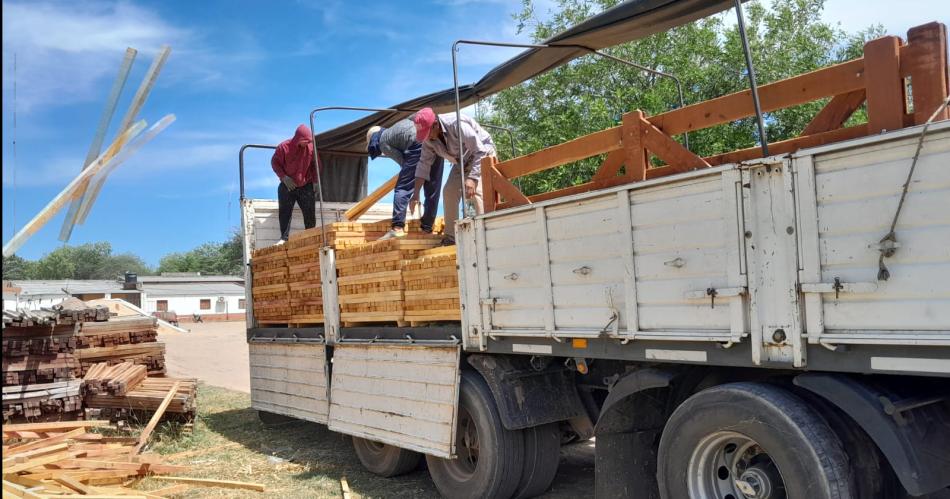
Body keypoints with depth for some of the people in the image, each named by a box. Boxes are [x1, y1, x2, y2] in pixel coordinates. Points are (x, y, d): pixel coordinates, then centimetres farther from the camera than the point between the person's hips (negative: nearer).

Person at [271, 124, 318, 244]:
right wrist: (283, 177, -14)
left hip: (306, 186, 1)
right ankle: (284, 238, -4)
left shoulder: (311, 147, -7)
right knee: (285, 212, -6)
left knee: (310, 214, -2)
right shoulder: (284, 147, -14)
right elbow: (275, 162, -2)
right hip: (287, 186, -1)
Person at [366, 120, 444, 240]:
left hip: (419, 144, -7)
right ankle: (427, 228, 16)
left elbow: (402, 160, 6)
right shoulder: (394, 130, 36)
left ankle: (398, 228, -6)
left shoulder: (383, 142, 13)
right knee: (432, 189, 12)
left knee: (403, 188, 0)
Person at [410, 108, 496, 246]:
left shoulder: (457, 124, -35)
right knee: (449, 192, -2)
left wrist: (472, 178, -45)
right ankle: (450, 236, 4)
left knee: (476, 191, -25)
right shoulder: (429, 139, -13)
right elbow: (424, 164, -5)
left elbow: (480, 152, -35)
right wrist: (416, 194, -10)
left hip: (482, 153, -7)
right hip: (462, 161, 7)